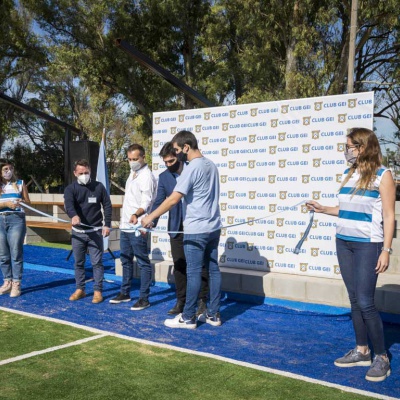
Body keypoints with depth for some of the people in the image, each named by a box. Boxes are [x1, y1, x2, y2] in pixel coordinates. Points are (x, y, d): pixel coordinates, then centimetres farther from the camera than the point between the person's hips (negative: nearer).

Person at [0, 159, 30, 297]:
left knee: (16, 253, -4)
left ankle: (16, 284, 0)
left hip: (16, 220, -2)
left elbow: (28, 202, 9)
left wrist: (22, 201, -12)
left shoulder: (20, 183, 7)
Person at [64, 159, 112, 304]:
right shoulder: (70, 188, -3)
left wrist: (107, 224, -5)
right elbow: (68, 204, -22)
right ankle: (80, 289, 23)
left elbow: (107, 205, 4)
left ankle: (98, 291, 8)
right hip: (78, 232, 1)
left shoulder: (99, 186, 0)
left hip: (95, 231, -1)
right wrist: (73, 215, -44)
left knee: (97, 262, 0)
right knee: (78, 262, 10)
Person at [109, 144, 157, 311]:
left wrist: (136, 214, -39)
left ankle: (144, 298, 3)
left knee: (143, 263, -2)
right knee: (126, 261, 18)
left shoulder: (147, 176, -13)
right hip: (125, 226, 10)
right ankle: (125, 293, 30)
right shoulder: (132, 173, 15)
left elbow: (147, 202, -21)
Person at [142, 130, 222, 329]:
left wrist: (150, 217, -12)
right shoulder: (211, 165, 11)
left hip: (196, 230, -8)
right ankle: (213, 314, 17)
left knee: (194, 272, -2)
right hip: (213, 227, 8)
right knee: (213, 270, 10)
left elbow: (173, 200, -20)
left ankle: (188, 318, 7)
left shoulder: (191, 169, -16)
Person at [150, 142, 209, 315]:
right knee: (179, 266, 7)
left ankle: (202, 301, 16)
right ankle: (181, 301, 18)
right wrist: (151, 223, -15)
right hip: (176, 228, 3)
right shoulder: (164, 177, 5)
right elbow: (158, 202, 0)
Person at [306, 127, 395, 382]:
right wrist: (323, 209, 10)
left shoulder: (382, 175, -7)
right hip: (344, 243, 6)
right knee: (354, 300, 10)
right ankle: (362, 351, 22)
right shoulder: (349, 174, 11)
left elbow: (388, 216, -9)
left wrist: (386, 250, -14)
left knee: (365, 302, -7)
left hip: (368, 245, -6)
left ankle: (382, 358, 7)